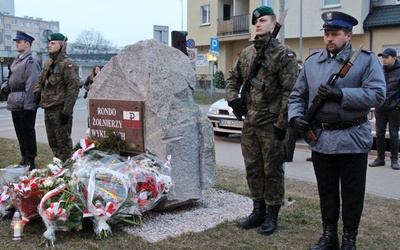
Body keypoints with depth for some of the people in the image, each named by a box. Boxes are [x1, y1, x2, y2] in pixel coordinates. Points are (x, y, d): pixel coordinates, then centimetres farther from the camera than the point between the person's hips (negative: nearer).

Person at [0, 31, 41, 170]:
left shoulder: (31, 61, -13)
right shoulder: (17, 60, 14)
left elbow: (32, 84, -18)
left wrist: (28, 104, -20)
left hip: (25, 104, -9)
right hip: (15, 103, 9)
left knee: (28, 132, 0)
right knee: (20, 132, 15)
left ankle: (30, 162, 10)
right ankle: (24, 159, 26)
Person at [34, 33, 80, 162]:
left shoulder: (67, 64, -12)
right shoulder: (48, 63, 15)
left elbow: (73, 88, -17)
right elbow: (41, 79, 27)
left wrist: (67, 111, -20)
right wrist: (37, 91, 5)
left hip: (60, 110, -9)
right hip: (48, 109, 9)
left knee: (63, 141, -3)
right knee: (52, 141, 15)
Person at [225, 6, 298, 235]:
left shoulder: (284, 54, -8)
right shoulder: (246, 54, 11)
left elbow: (289, 92, -13)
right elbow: (233, 79, 23)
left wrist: (282, 124, -16)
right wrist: (233, 98, 2)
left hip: (271, 125, -6)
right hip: (249, 123, 7)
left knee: (273, 170, 4)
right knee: (253, 168, 14)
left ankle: (272, 215, 17)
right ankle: (258, 210, 28)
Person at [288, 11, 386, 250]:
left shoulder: (366, 60, -3)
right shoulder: (312, 62, 10)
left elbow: (377, 94, -14)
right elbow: (297, 95, 12)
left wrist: (341, 94, -22)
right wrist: (296, 116, -8)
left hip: (353, 139, -4)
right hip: (320, 138, 4)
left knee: (352, 193, 7)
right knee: (326, 191, 14)